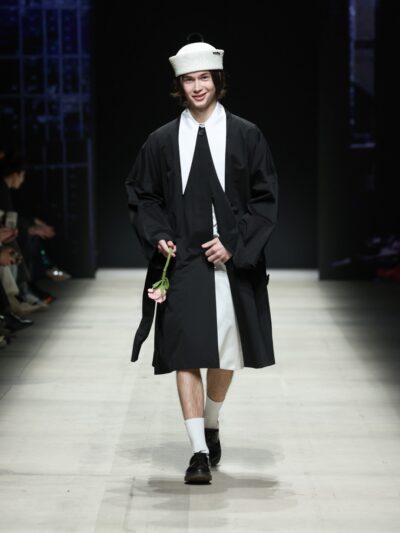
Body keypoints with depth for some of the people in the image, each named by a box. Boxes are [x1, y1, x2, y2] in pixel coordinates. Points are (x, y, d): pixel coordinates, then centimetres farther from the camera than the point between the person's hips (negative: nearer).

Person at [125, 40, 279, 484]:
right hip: (182, 262, 0)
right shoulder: (162, 141, 4)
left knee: (226, 354, 11)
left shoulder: (246, 136, 1)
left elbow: (265, 198, 0)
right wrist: (157, 235, -7)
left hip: (232, 261, 0)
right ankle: (199, 451, -7)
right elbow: (141, 196, 11)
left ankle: (211, 423, 37)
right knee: (186, 354, -8)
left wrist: (234, 242, -10)